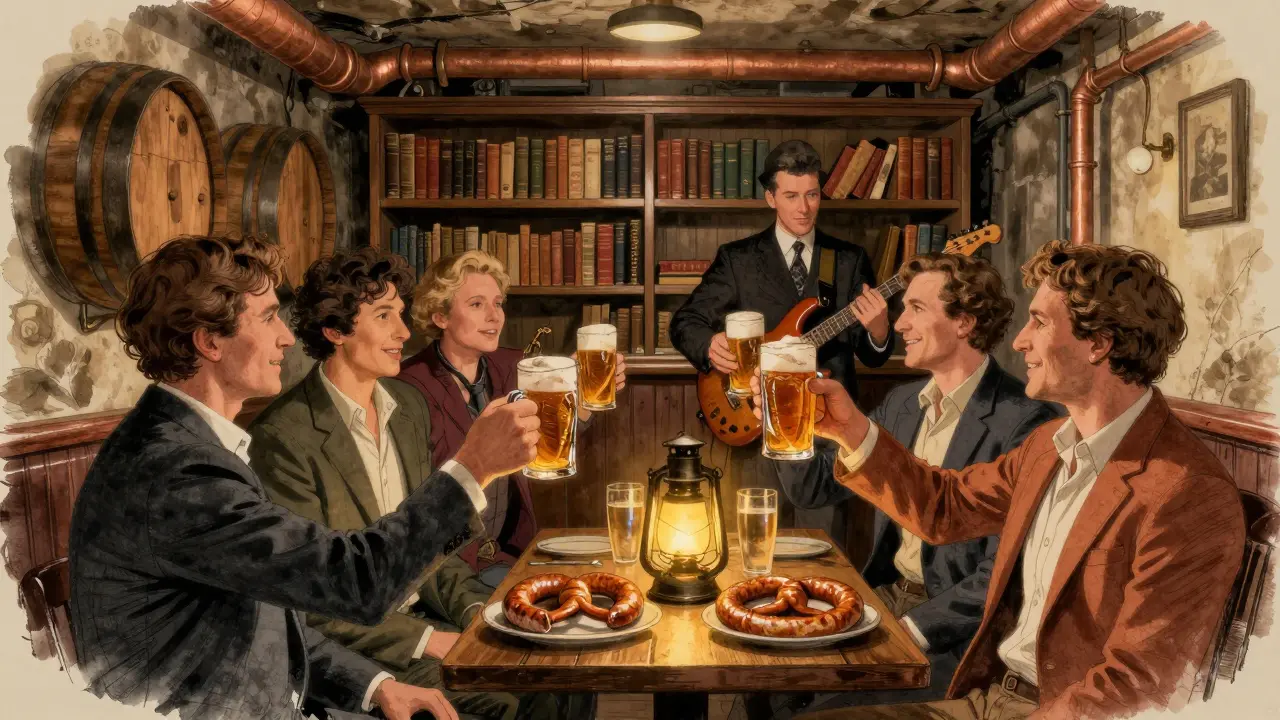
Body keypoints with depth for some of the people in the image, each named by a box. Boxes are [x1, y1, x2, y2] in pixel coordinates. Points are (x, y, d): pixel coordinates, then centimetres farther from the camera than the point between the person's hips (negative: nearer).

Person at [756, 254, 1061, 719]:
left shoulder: (1024, 423, -16)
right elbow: (815, 488, 7)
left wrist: (912, 628, -20)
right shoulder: (902, 404, 7)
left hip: (950, 633, -6)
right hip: (883, 595, 6)